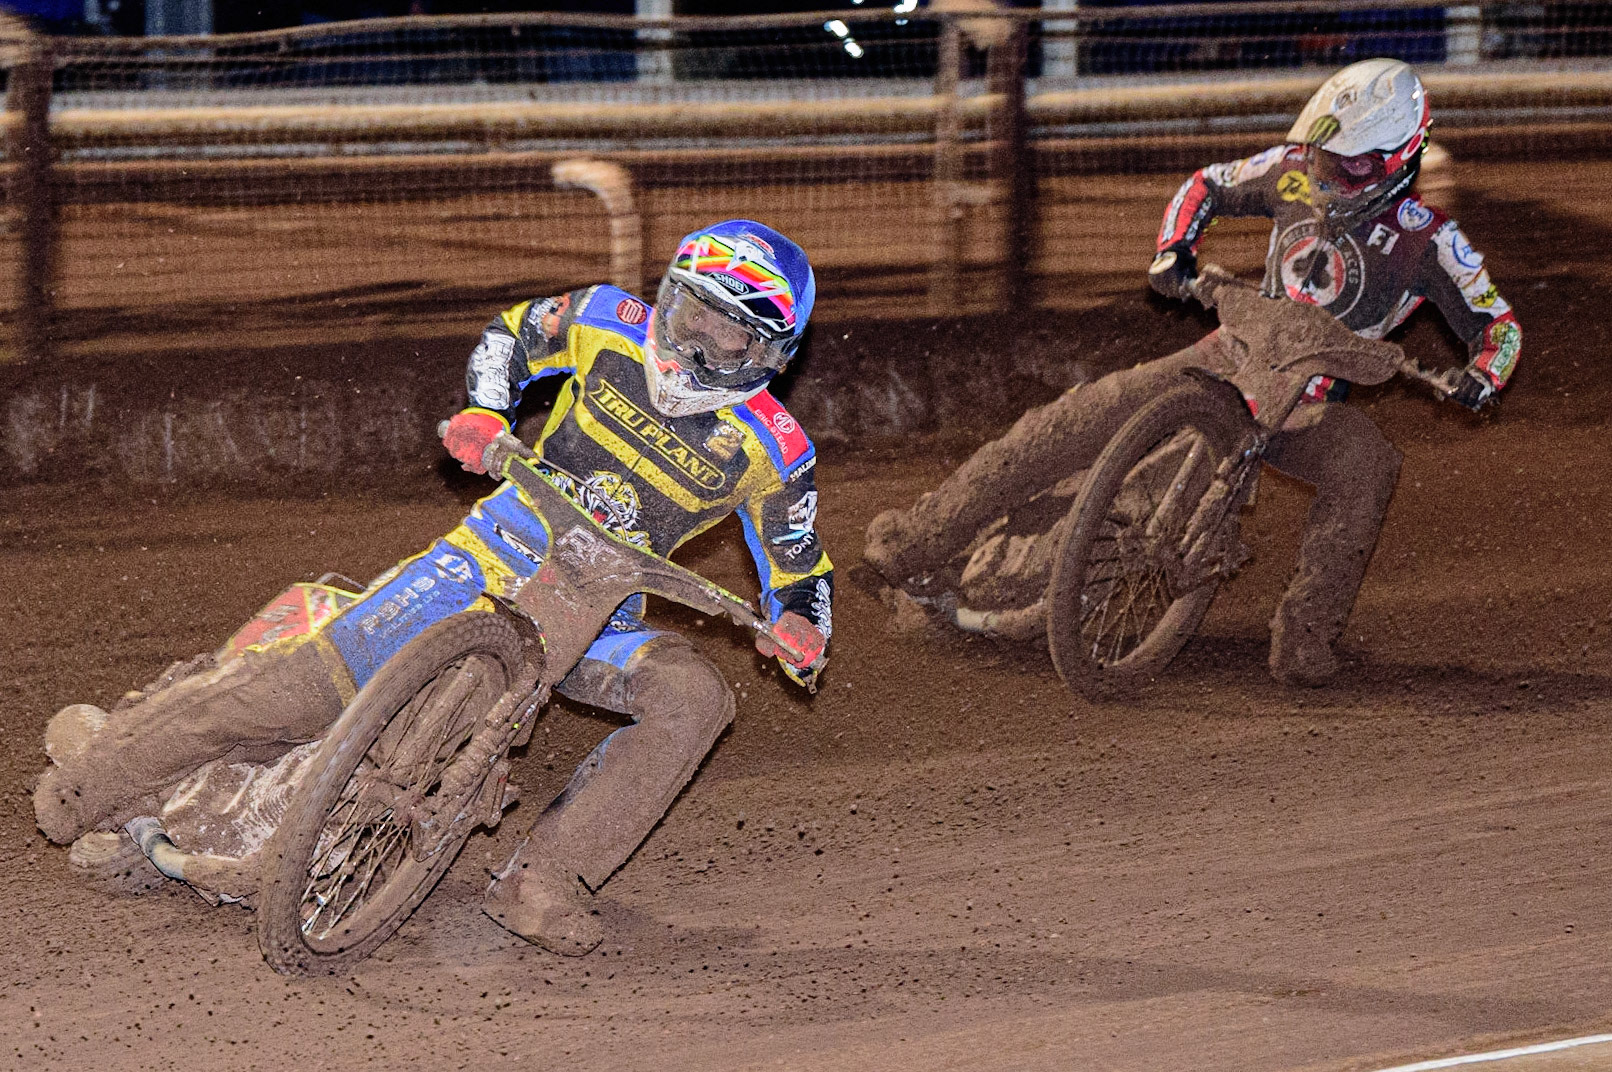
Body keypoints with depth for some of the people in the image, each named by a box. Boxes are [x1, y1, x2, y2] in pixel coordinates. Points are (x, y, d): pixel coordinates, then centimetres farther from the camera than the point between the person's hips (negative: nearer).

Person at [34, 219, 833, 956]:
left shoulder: (772, 453, -8)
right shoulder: (612, 327, -5)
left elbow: (799, 570, 2)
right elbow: (512, 335, 14)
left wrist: (803, 630, -21)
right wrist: (481, 413, -6)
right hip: (501, 553, -1)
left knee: (695, 699, -29)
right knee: (313, 681, -16)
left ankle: (540, 883, -32)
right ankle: (107, 761, -7)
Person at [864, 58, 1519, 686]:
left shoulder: (1428, 240, -10)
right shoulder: (1298, 171, -2)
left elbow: (1500, 326, -6)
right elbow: (1207, 185, 14)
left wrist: (1479, 377, -29)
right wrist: (1174, 249, -5)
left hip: (1307, 405, -2)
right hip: (1230, 357, 3)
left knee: (1366, 461, -37)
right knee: (1080, 418, -14)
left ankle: (1304, 636, -34)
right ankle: (922, 537, -8)